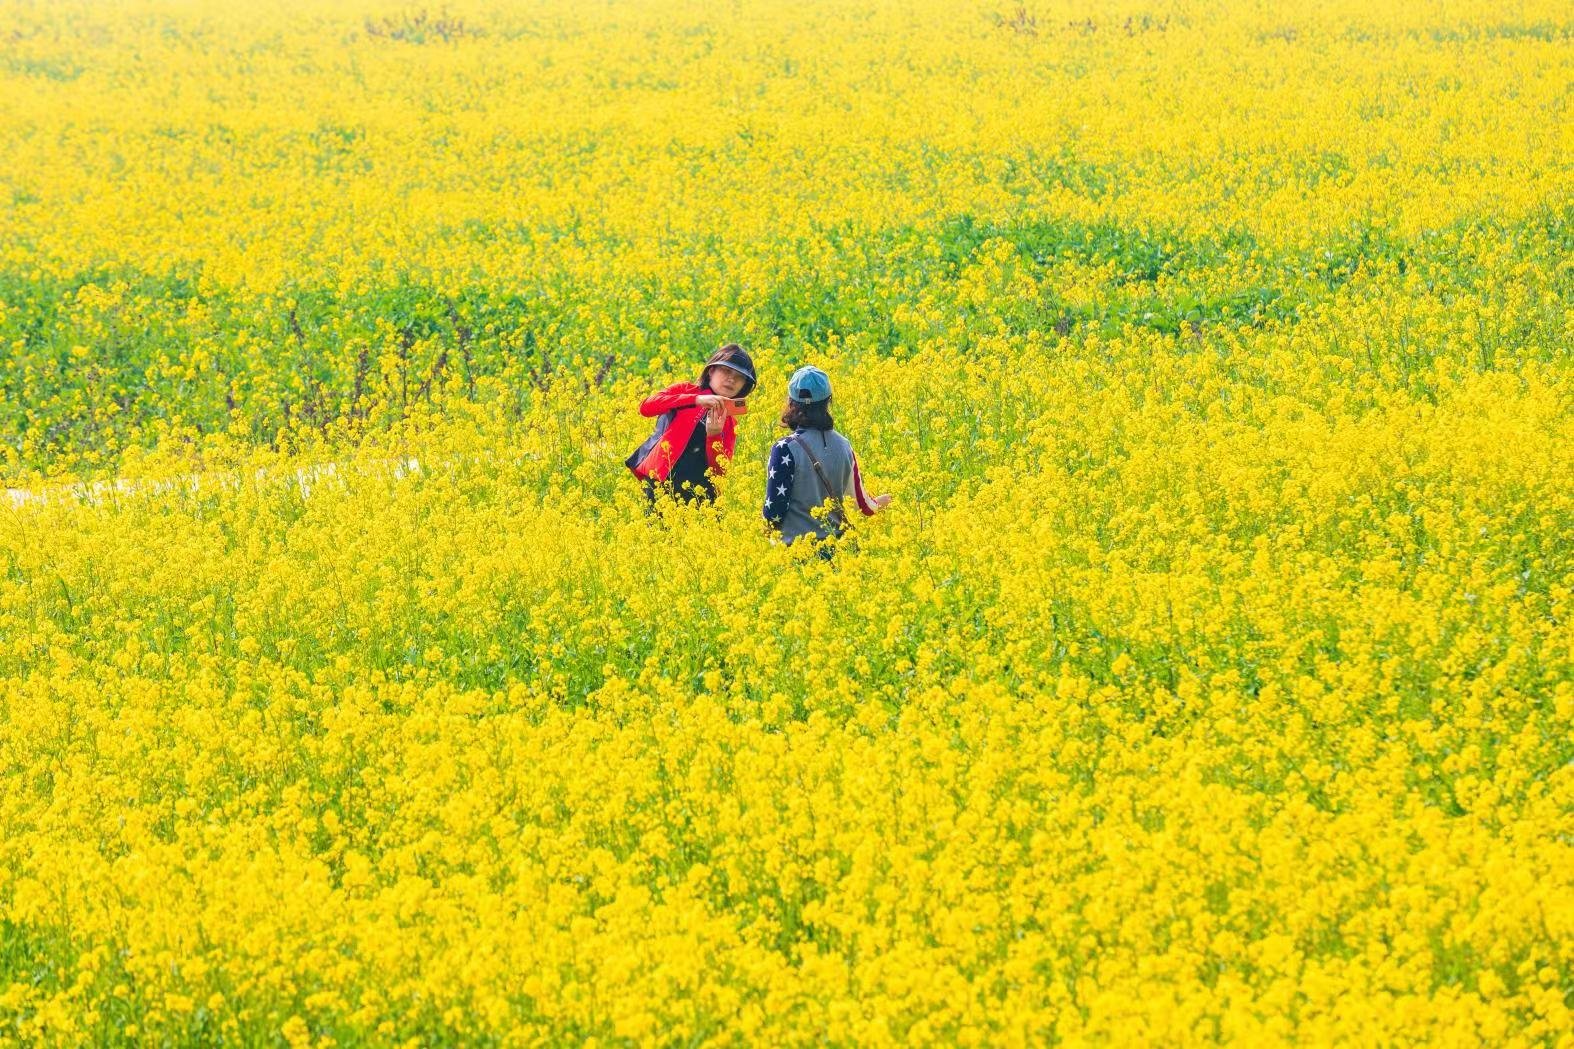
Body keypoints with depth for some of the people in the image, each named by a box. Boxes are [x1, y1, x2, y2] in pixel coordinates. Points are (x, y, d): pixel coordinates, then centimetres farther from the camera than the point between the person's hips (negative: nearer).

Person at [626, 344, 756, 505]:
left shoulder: (730, 423, 13)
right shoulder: (685, 390, 8)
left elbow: (720, 471, 3)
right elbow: (645, 407, -11)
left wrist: (714, 435, -14)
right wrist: (697, 400, -18)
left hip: (699, 494, 2)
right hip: (660, 484, -2)